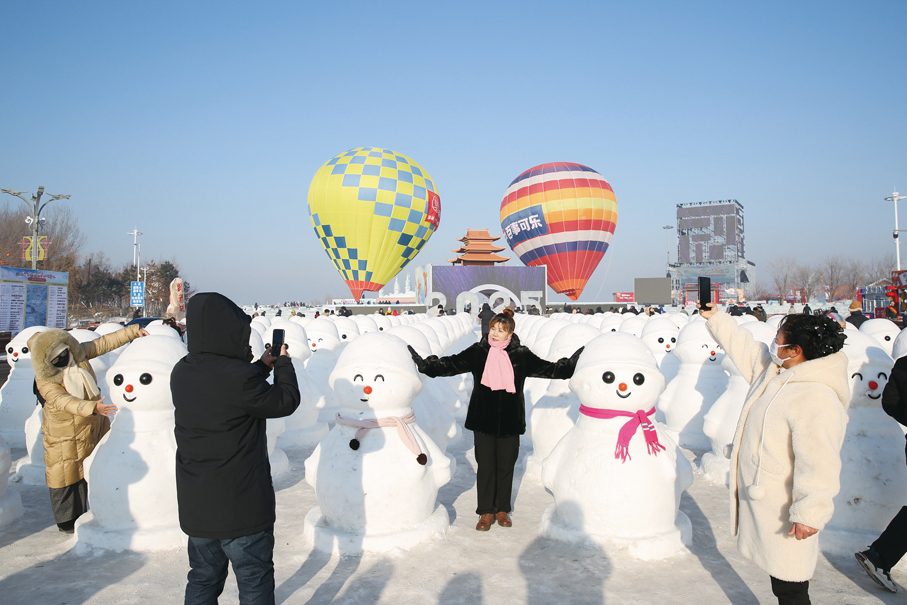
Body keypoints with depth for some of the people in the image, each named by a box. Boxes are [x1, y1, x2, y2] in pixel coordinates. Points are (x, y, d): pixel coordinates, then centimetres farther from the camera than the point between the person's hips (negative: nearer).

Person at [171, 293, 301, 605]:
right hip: (242, 506, -7)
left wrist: (262, 366, 17)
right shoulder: (238, 376, -26)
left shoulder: (181, 373, -2)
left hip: (195, 505, 7)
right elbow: (286, 401, -11)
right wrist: (283, 363, 5)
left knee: (203, 579, 21)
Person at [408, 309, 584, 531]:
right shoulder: (477, 352, 0)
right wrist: (422, 363, -9)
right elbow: (449, 365, 0)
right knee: (485, 466, 4)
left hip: (510, 421, 1)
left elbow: (549, 369, 5)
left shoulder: (521, 355, 0)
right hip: (483, 419, 0)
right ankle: (486, 512, 17)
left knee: (506, 466, 9)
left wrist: (575, 362, -3)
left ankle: (502, 510, 26)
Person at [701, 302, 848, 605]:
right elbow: (742, 346, 20)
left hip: (784, 514, -9)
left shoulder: (816, 400, -25)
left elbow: (818, 465, -27)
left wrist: (809, 514, -26)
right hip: (762, 498, 9)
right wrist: (715, 318, 25)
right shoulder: (774, 369, 4)